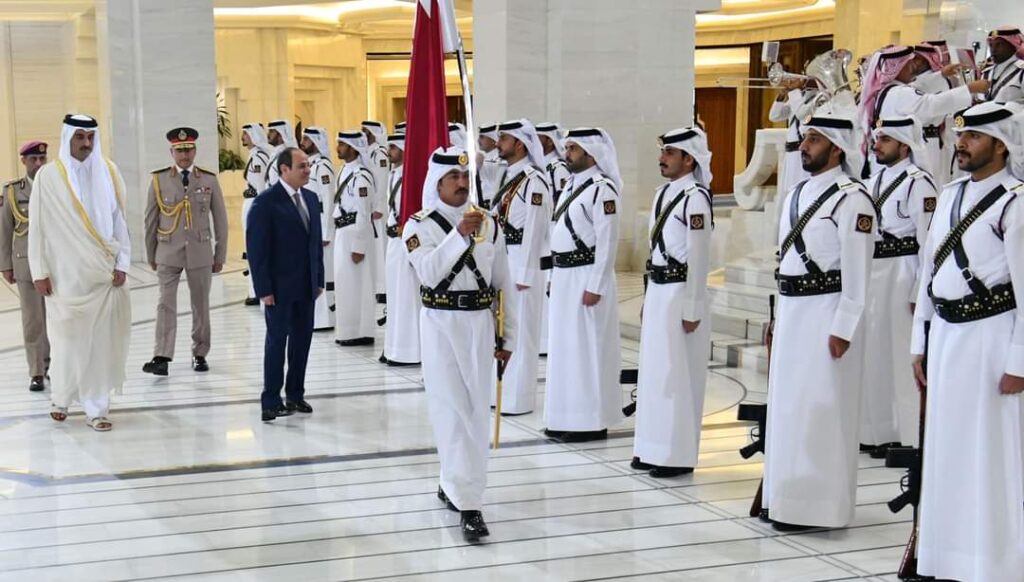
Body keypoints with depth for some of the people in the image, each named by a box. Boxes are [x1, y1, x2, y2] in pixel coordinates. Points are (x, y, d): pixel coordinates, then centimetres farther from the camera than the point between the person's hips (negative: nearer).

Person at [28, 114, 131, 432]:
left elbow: (119, 220, 6)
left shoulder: (107, 172, 4)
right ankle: (61, 397, 27)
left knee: (102, 341, 1)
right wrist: (39, 272, -3)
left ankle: (96, 408, 9)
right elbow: (37, 227, 0)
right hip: (66, 275, -2)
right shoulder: (48, 176, -2)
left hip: (104, 274, 2)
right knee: (67, 340, 3)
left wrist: (122, 263, 0)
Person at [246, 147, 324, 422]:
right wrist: (264, 289, -15)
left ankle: (295, 395, 22)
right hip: (280, 287, -6)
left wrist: (319, 279, 9)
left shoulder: (310, 198, 9)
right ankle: (271, 401, 10)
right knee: (277, 341, 2)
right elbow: (256, 248, -13)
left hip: (306, 286, 6)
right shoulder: (266, 202, -11)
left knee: (302, 340, 10)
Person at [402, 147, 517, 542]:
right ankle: (468, 504, -6)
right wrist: (460, 234, -31)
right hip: (440, 324, -4)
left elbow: (503, 284, 11)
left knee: (476, 409, 9)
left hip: (479, 324, 4)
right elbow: (429, 272, -22)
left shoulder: (489, 225, 7)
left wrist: (507, 336, 12)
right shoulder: (420, 225, -4)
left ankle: (453, 484, 28)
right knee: (452, 411, -6)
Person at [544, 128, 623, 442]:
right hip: (564, 277, 10)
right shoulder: (572, 185, 14)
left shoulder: (601, 189, -14)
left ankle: (592, 422, 7)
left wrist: (595, 287, -19)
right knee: (565, 347, 13)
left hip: (586, 278, -10)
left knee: (587, 350, -3)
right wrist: (555, 275, 16)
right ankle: (569, 418, 23)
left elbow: (608, 242, -18)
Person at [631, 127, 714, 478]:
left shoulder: (695, 198, -14)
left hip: (680, 293, -9)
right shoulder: (663, 193, 13)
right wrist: (649, 298, 17)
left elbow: (699, 258, -16)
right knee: (653, 370, 13)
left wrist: (692, 309, -17)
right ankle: (653, 449, 23)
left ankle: (678, 455, 7)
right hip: (657, 290, 9)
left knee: (676, 375, -2)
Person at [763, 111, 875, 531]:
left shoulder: (851, 199, -12)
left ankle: (814, 505, 5)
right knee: (788, 404, 13)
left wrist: (842, 329, -17)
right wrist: (779, 315, 17)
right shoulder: (797, 193, 14)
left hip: (826, 314, -9)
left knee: (817, 409, -4)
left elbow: (857, 273, -15)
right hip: (792, 311, 9)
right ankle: (787, 497, 23)